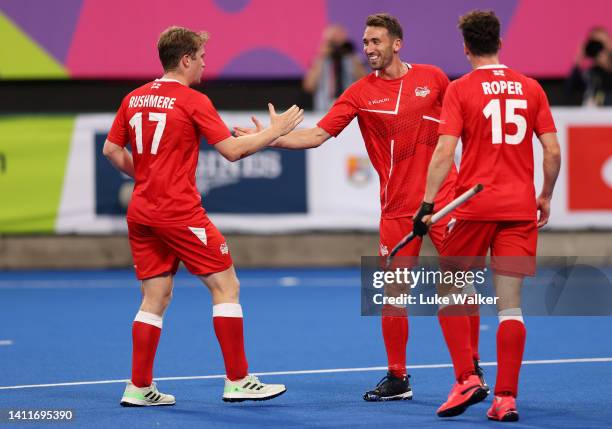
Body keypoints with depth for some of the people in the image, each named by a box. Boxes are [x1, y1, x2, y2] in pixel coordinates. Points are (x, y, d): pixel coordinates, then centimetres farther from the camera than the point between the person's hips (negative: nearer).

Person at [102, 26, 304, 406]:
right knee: (226, 286, 1)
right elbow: (233, 150, -10)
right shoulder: (193, 101, -9)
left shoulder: (134, 99, 9)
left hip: (141, 213, 7)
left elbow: (112, 150, 14)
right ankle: (238, 381, 1)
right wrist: (275, 131, 1)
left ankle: (139, 388, 8)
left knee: (156, 298, 11)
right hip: (180, 213, -7)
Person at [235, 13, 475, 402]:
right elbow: (317, 135, -3)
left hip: (444, 199, -1)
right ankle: (397, 379, 14)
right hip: (397, 207, 1)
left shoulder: (432, 78, 2)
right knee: (393, 291, 2)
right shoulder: (361, 93, 1)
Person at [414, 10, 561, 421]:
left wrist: (428, 204, -10)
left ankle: (467, 379, 2)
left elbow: (444, 153, -11)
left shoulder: (460, 90, -3)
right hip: (520, 209, 3)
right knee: (510, 306, 4)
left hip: (474, 206, -3)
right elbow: (553, 151, 4)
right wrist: (546, 197, 17)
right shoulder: (531, 88, 6)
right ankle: (506, 398, 2)